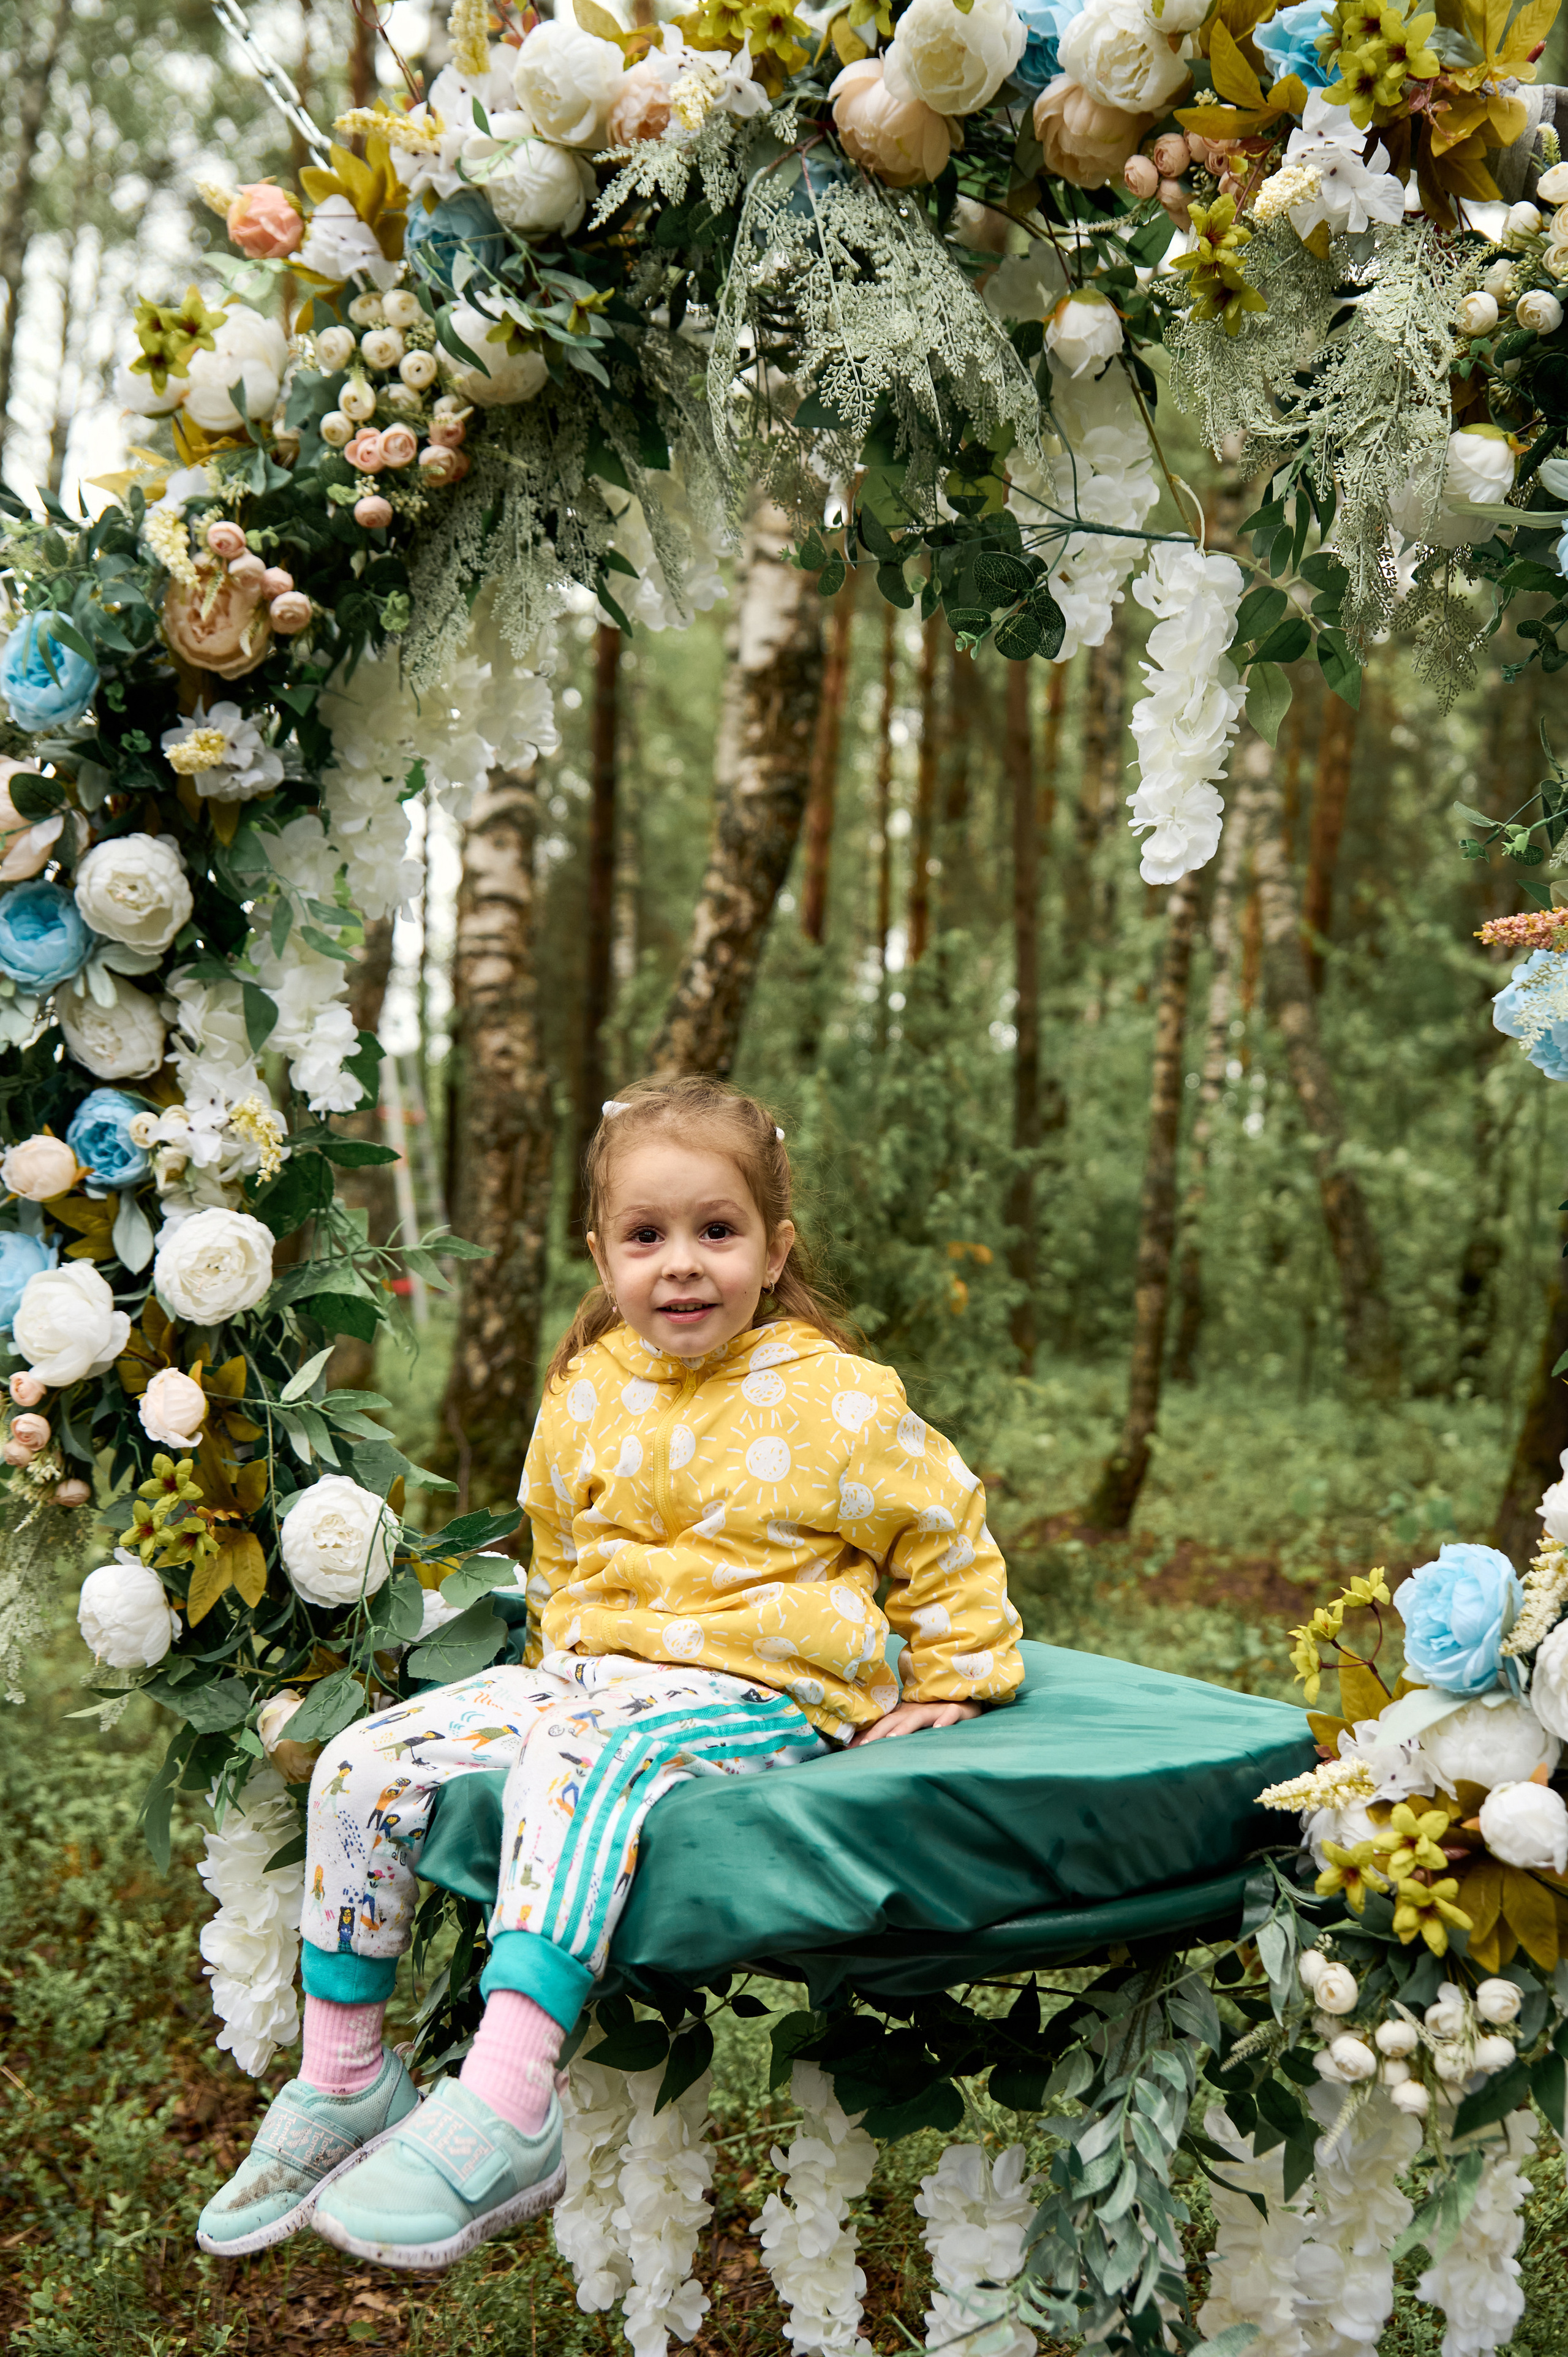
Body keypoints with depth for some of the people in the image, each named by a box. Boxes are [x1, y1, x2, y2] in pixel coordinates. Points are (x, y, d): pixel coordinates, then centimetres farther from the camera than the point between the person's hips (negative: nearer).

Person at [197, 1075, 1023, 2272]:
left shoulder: (836, 1402, -8)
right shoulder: (585, 1396, 6)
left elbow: (950, 1534, 3)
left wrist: (952, 1682, 4)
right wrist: (563, 1654, 14)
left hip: (760, 1690, -6)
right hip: (593, 1667, 6)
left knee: (575, 1760, -37)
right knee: (364, 1765, -8)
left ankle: (504, 2111, -40)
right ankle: (341, 2081, 6)